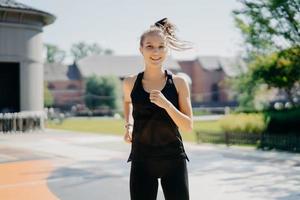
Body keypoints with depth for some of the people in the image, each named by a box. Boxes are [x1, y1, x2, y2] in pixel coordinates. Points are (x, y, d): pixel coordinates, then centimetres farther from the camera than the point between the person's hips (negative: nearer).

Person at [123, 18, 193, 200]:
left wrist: (166, 104, -21)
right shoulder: (130, 83, -2)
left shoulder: (178, 83, -5)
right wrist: (128, 125, 9)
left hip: (174, 160, 0)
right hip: (142, 161, 1)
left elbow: (189, 126, -8)